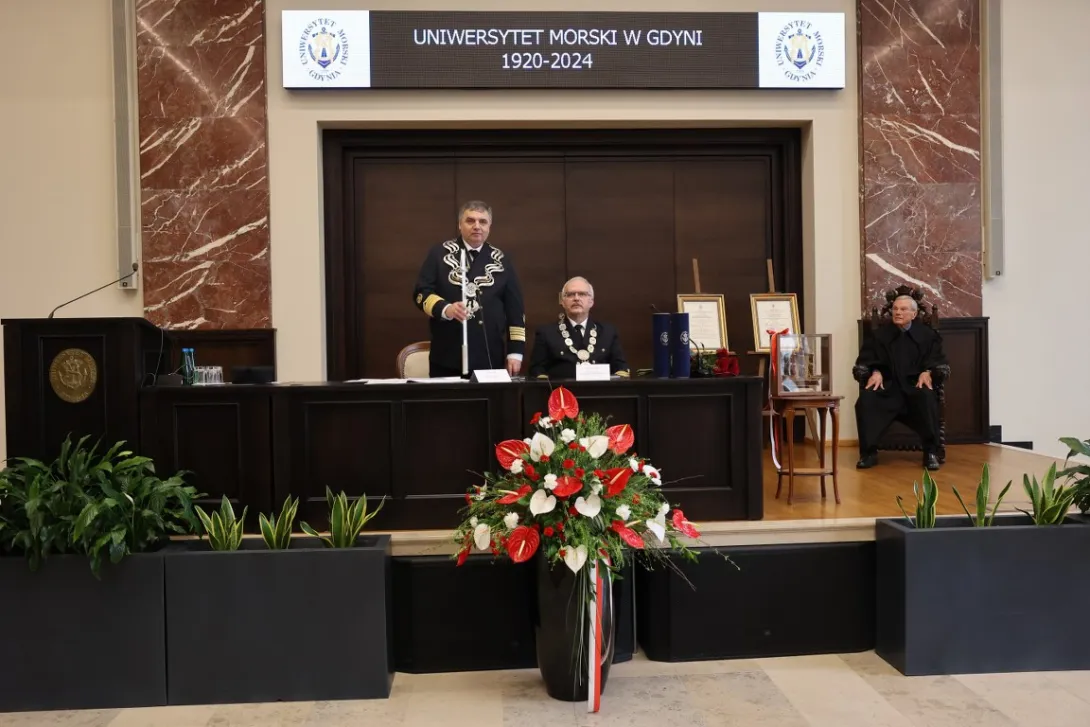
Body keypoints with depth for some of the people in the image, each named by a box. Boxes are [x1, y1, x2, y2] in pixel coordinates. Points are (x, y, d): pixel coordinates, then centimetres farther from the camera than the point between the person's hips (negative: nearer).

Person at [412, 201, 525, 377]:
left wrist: (515, 352, 2)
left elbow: (515, 310, 9)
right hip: (447, 359, -1)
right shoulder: (439, 254, 5)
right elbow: (421, 292, -1)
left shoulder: (501, 261, 10)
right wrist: (445, 309, -21)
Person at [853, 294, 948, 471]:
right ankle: (869, 452, -19)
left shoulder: (927, 334, 11)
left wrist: (926, 372, -14)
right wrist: (876, 372, -11)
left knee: (928, 398, -37)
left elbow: (936, 358, 7)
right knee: (865, 400, -29)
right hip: (889, 384, 1)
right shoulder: (881, 334, 14)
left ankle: (931, 453, -23)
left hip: (916, 383, -1)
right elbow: (869, 357, 11)